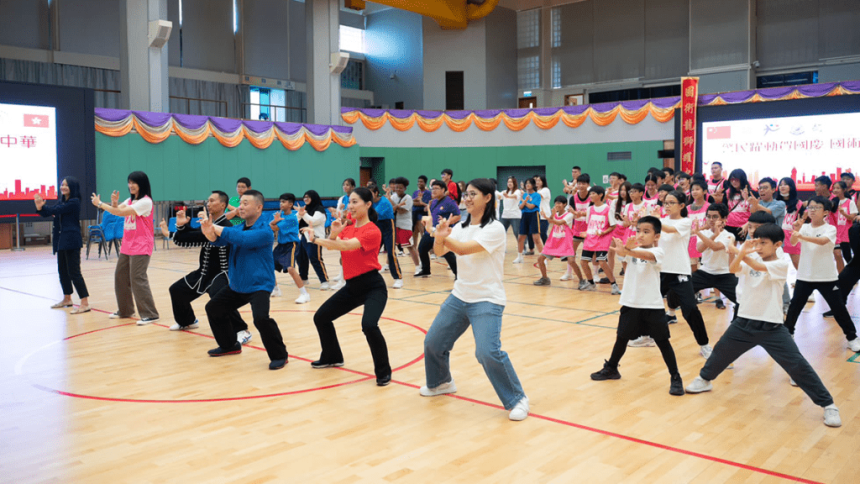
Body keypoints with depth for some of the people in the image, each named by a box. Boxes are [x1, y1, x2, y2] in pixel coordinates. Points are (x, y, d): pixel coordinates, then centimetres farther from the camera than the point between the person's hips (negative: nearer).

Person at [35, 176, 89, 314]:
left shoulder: (74, 202, -11)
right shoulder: (61, 201, 14)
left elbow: (55, 210, -18)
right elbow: (48, 213, 10)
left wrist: (41, 206, -9)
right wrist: (40, 207, -9)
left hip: (71, 240, -9)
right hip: (61, 240, 9)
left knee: (74, 272, -10)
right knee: (62, 271, 17)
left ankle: (85, 303, -9)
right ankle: (67, 299, 31)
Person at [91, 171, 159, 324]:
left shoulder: (145, 201, -14)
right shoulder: (130, 200, 14)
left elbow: (122, 212, -21)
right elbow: (116, 210, 4)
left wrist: (100, 204, -14)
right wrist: (114, 203, -17)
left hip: (141, 247, -9)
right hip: (127, 245, 9)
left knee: (137, 279, -13)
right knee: (120, 277, 12)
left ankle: (150, 314, -7)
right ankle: (125, 310, 26)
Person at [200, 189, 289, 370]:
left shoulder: (264, 231, -18)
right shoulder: (238, 228, 6)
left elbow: (243, 239, -33)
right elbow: (221, 240, -7)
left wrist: (218, 229, -31)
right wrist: (210, 233, -30)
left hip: (259, 286, -8)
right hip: (236, 285, 8)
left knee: (261, 318, -29)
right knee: (213, 308, 17)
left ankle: (279, 355, -8)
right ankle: (229, 345, 36)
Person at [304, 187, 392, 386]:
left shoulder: (372, 231, -17)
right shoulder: (348, 227, 7)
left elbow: (346, 245, -30)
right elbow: (332, 246, -4)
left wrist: (315, 239, -31)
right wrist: (333, 234, -23)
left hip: (373, 286, -8)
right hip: (352, 287, 8)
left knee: (369, 325, -30)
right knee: (321, 317, 12)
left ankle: (384, 372, -10)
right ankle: (332, 357, 35)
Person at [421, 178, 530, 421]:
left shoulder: (494, 228, -16)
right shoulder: (461, 227, 6)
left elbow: (463, 249, -26)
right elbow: (439, 251, -7)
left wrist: (443, 235, -13)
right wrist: (439, 237, -27)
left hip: (486, 301, -7)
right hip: (459, 297, 7)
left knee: (488, 353, -21)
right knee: (433, 342, 11)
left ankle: (517, 399, -2)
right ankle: (441, 382, 39)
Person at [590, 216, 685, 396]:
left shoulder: (658, 252, -11)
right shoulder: (633, 249, 1)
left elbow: (646, 255, -34)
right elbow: (620, 253, -21)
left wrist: (627, 251, -52)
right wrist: (625, 247, -44)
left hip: (652, 305, -4)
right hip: (630, 303, 4)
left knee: (662, 341, 2)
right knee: (622, 338, 15)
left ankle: (675, 378, 13)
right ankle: (611, 368, 33)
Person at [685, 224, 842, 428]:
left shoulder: (781, 264, -11)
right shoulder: (749, 259, 1)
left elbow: (757, 266, -28)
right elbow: (733, 269, -19)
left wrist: (737, 251, -21)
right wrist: (741, 253, -37)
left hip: (772, 327, -4)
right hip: (744, 322, 4)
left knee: (797, 364, -7)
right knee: (721, 351, 17)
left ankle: (828, 404, 8)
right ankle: (704, 379, 43)